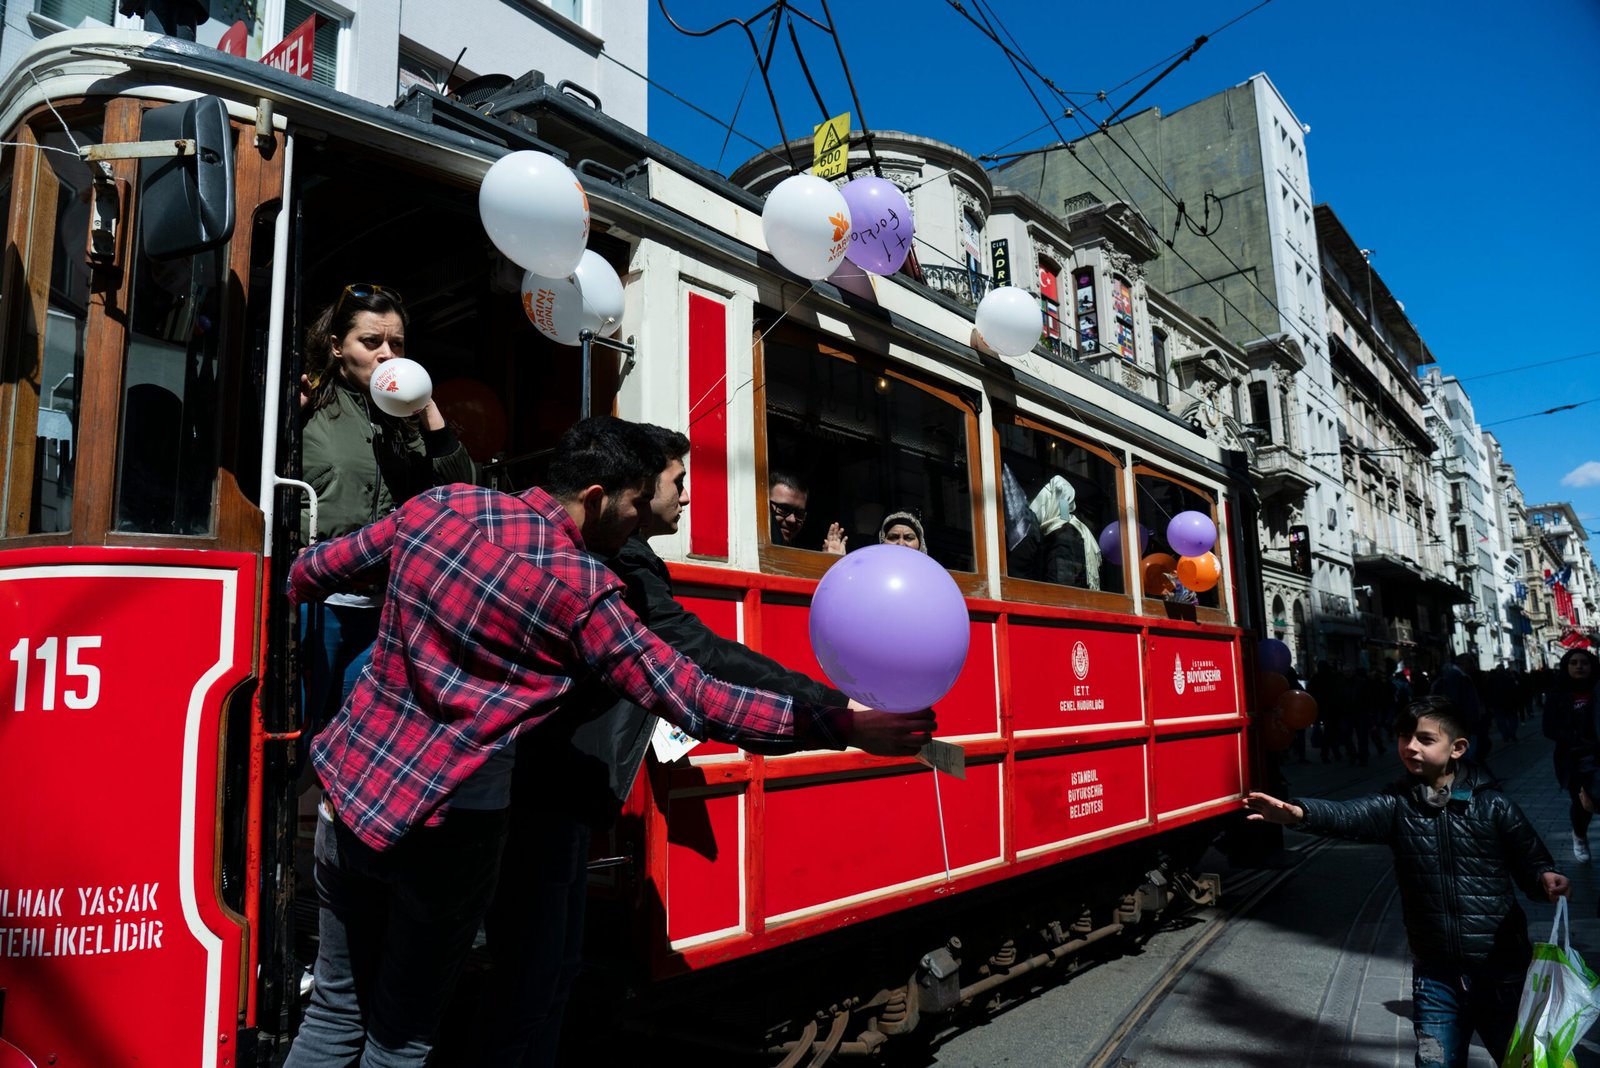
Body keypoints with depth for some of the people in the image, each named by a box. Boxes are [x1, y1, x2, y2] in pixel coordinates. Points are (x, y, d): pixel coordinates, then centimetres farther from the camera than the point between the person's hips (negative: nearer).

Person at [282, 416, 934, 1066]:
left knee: (336, 1013, 22)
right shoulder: (582, 591, -17)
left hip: (345, 788, 6)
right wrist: (846, 727, -16)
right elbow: (695, 703, -18)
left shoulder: (437, 507, -1)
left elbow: (307, 574, 10)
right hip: (442, 825, -5)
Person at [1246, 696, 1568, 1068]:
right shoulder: (1397, 804, -6)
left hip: (1501, 969, -1)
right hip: (1436, 973, 1)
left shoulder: (1492, 805, -7)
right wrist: (1298, 812, -43)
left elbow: (1531, 862, 0)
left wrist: (1547, 879, -23)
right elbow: (1347, 815, -24)